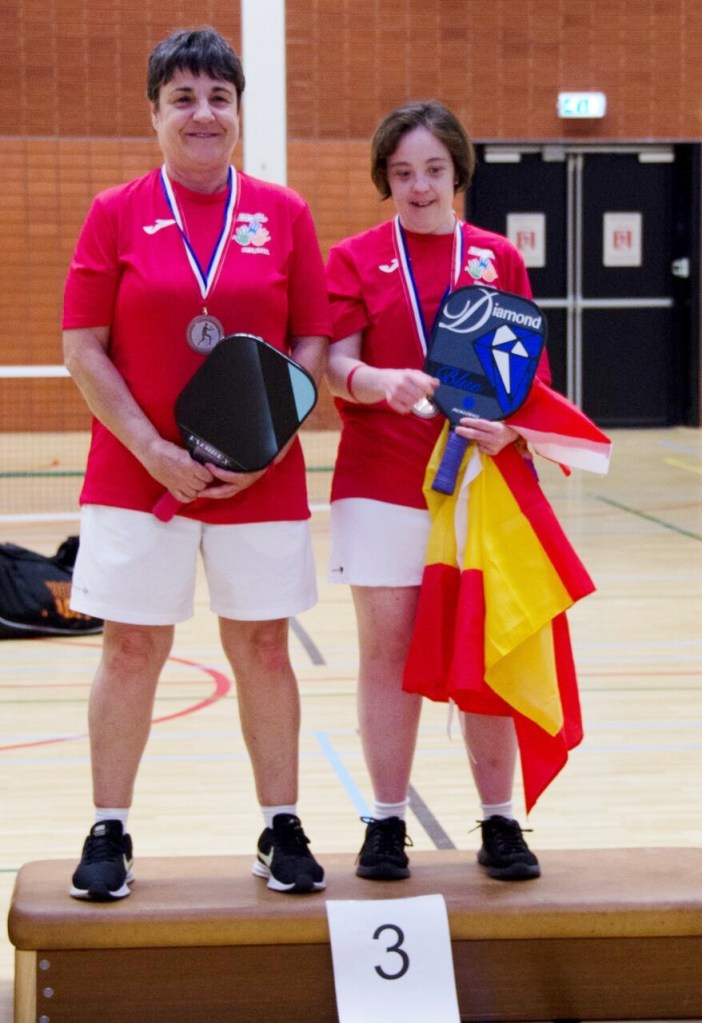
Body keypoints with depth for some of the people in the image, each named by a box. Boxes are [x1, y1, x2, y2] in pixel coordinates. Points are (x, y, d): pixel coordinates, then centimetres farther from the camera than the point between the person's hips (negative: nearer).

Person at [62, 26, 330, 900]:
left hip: (261, 479, 1)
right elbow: (84, 351, -2)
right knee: (130, 652, 3)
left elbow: (312, 344, 4)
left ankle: (281, 830, 17)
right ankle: (109, 834, 14)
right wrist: (153, 450, -12)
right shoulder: (117, 215, 0)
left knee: (263, 649, 6)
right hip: (137, 476, -1)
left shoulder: (283, 214, 3)